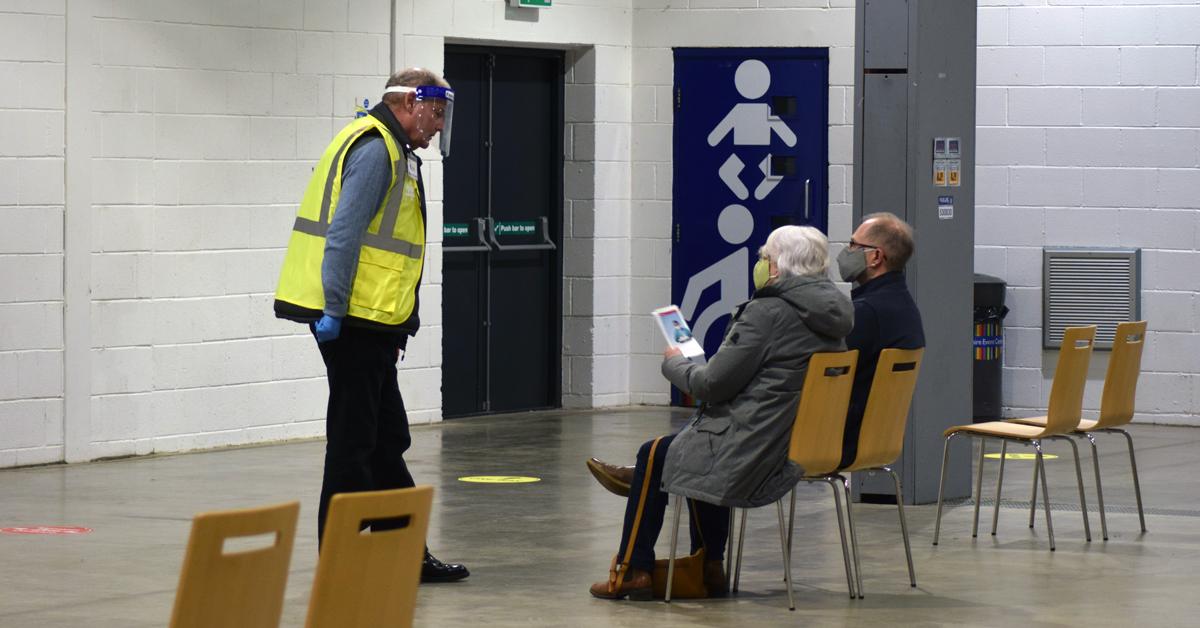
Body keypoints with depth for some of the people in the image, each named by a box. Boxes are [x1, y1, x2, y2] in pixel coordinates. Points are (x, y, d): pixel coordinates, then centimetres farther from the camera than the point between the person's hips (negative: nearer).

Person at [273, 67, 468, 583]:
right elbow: (344, 232, -21)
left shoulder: (389, 149, 20)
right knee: (355, 441, -4)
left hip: (368, 322, 10)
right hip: (352, 320, -10)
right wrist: (333, 310, -24)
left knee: (387, 441, 13)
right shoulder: (374, 149, -13)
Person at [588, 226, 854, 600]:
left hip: (753, 448, -9)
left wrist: (674, 364, 4)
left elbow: (713, 384, -16)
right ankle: (708, 568, 35)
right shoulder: (831, 314, 8)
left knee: (654, 456, 12)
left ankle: (633, 571, 20)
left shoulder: (767, 312, -19)